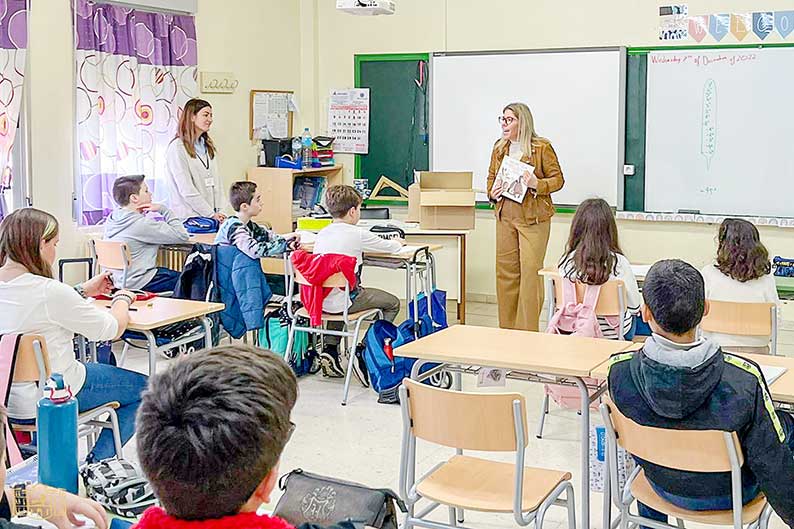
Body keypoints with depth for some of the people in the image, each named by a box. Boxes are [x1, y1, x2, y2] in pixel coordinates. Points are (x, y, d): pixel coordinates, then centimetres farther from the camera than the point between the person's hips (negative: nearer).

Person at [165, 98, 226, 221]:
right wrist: (211, 214, -13)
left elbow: (216, 181, 14)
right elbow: (187, 190, -13)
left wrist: (218, 211, 1)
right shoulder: (177, 147, -8)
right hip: (188, 216, -6)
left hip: (212, 216, 6)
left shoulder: (208, 146, 17)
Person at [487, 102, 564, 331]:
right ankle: (507, 329, 18)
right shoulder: (499, 148, 10)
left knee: (530, 272, -6)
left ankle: (528, 331, 1)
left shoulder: (542, 147, -6)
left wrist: (537, 184, -21)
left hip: (533, 218, -6)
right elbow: (491, 176, 22)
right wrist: (492, 192, 1)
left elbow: (558, 179, -4)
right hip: (505, 216, 6)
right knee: (505, 271, 8)